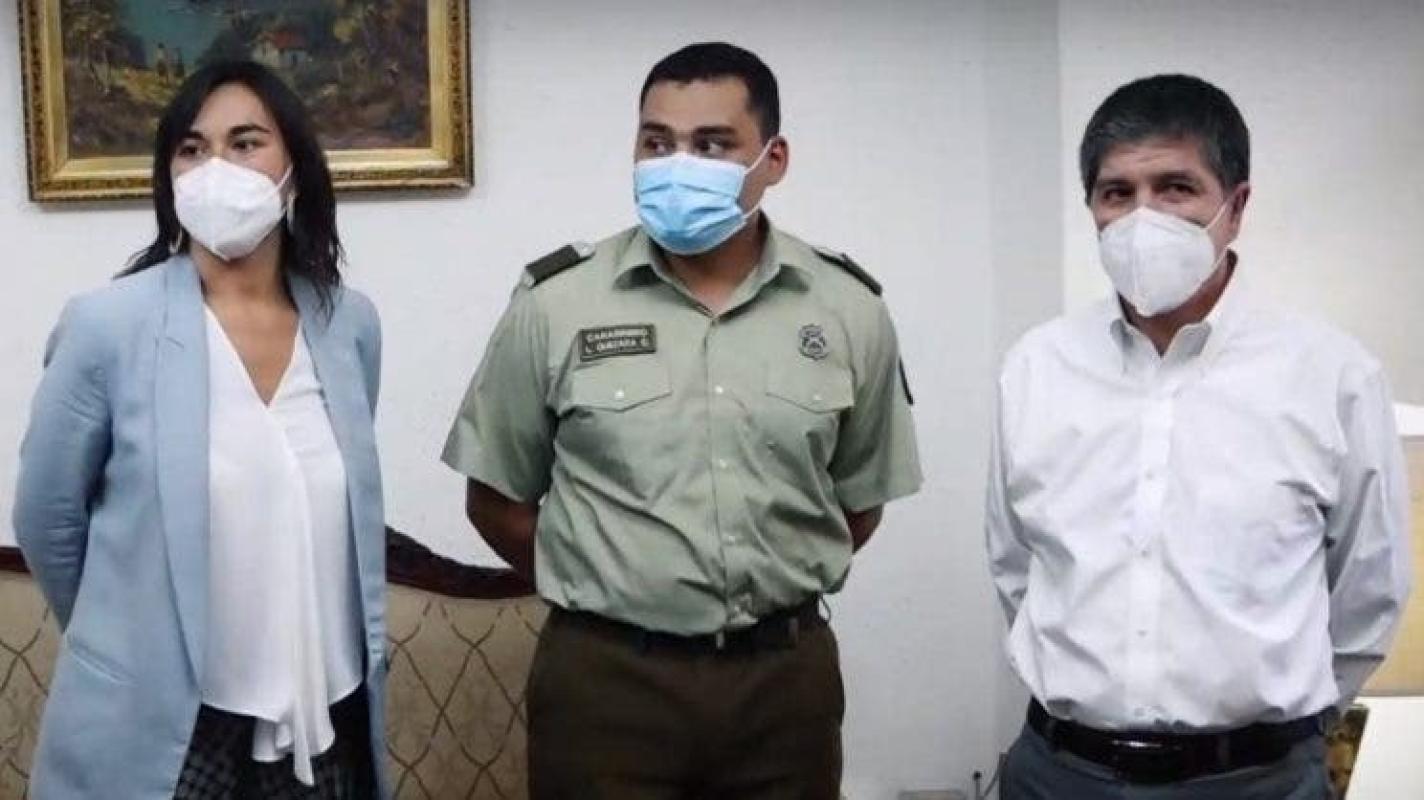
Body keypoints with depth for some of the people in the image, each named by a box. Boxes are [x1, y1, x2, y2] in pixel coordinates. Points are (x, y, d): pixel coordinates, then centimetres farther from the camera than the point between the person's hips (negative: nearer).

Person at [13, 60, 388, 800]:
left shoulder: (350, 324, -1)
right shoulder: (107, 324, -12)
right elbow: (46, 519, -1)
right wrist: (128, 646, 9)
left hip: (326, 715, 4)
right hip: (161, 727, -3)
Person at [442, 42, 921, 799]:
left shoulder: (849, 311, 0)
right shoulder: (553, 305, -5)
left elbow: (858, 502, 10)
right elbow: (496, 500, 2)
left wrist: (767, 590, 9)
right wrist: (602, 592, 5)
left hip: (787, 675, 2)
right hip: (605, 678, -1)